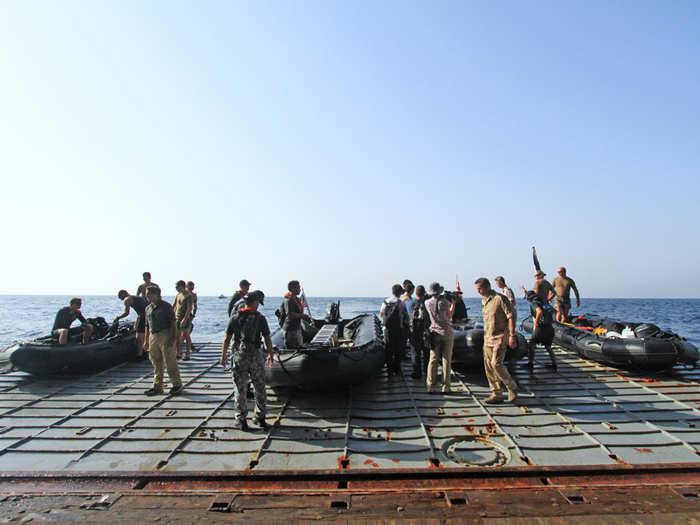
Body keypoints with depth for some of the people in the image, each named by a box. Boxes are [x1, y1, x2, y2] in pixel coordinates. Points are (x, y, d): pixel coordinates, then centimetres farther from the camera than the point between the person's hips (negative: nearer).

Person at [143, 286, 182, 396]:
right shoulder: (148, 308, 14)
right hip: (153, 337, 6)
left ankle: (177, 384, 8)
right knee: (156, 363, 10)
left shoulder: (166, 306, -5)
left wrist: (174, 337, -15)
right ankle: (157, 386, 20)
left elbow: (173, 323, -7)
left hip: (165, 335, -6)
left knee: (170, 361, -3)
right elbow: (147, 325, 19)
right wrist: (146, 340, 15)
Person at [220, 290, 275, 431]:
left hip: (239, 355, 1)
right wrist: (270, 354, 12)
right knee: (260, 387, 13)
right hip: (255, 355, 0)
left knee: (240, 388, 9)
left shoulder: (235, 317, -2)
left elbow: (227, 339, -1)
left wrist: (223, 356, 9)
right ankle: (260, 417, 22)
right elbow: (267, 339, -1)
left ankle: (241, 420, 16)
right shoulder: (260, 318, -4)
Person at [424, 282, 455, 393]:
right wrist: (453, 302, 7)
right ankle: (445, 387, 8)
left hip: (435, 333, 2)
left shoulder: (427, 303, -1)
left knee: (433, 360, 5)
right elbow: (449, 315, 1)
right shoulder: (444, 301, -9)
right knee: (446, 360, 5)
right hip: (447, 333, -2)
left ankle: (430, 387, 5)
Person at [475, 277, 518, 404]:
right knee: (489, 367, 6)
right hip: (487, 339, 8)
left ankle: (512, 388, 8)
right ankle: (497, 394, 16)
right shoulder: (483, 300, 13)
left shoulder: (500, 298, -12)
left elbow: (511, 317, -14)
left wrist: (512, 335, -19)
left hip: (500, 338, -8)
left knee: (496, 364, -14)